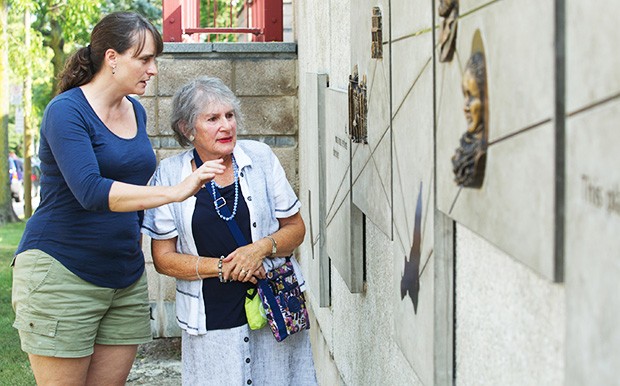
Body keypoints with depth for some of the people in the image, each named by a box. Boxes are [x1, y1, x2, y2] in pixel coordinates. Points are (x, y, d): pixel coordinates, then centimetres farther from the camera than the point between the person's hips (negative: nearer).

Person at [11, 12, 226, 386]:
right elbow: (90, 191, -28)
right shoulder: (66, 111, -13)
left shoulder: (136, 112, 10)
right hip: (61, 271, -7)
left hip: (126, 278, 7)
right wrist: (175, 192, -34)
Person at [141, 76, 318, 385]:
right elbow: (163, 258, -1)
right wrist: (223, 267, -14)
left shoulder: (260, 157, 2)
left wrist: (262, 247, -13)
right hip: (211, 322, -1)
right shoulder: (170, 174, -2)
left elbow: (295, 227, 8)